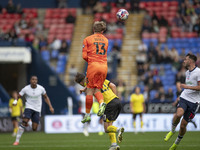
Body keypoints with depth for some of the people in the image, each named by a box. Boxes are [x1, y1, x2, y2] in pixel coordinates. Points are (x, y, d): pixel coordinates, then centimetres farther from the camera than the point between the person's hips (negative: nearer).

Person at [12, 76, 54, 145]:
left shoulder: (41, 89, -5)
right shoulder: (26, 89, -11)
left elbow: (46, 97, 10)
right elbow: (18, 96, -6)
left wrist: (50, 107, 4)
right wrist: (15, 101, -29)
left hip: (37, 109, 2)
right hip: (29, 107, -2)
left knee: (34, 128, -2)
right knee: (24, 122, -24)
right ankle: (17, 140, -19)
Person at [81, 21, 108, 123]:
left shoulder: (87, 39, 5)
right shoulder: (106, 40, 18)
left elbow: (84, 56, 1)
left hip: (93, 65, -4)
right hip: (104, 66, 4)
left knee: (90, 90, 1)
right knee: (97, 89, 10)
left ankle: (87, 115, 3)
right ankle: (101, 103, -22)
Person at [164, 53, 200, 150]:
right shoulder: (187, 72, 14)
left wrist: (187, 87, -17)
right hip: (184, 98, 4)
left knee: (183, 125, 0)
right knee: (179, 114, -28)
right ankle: (172, 131, -2)